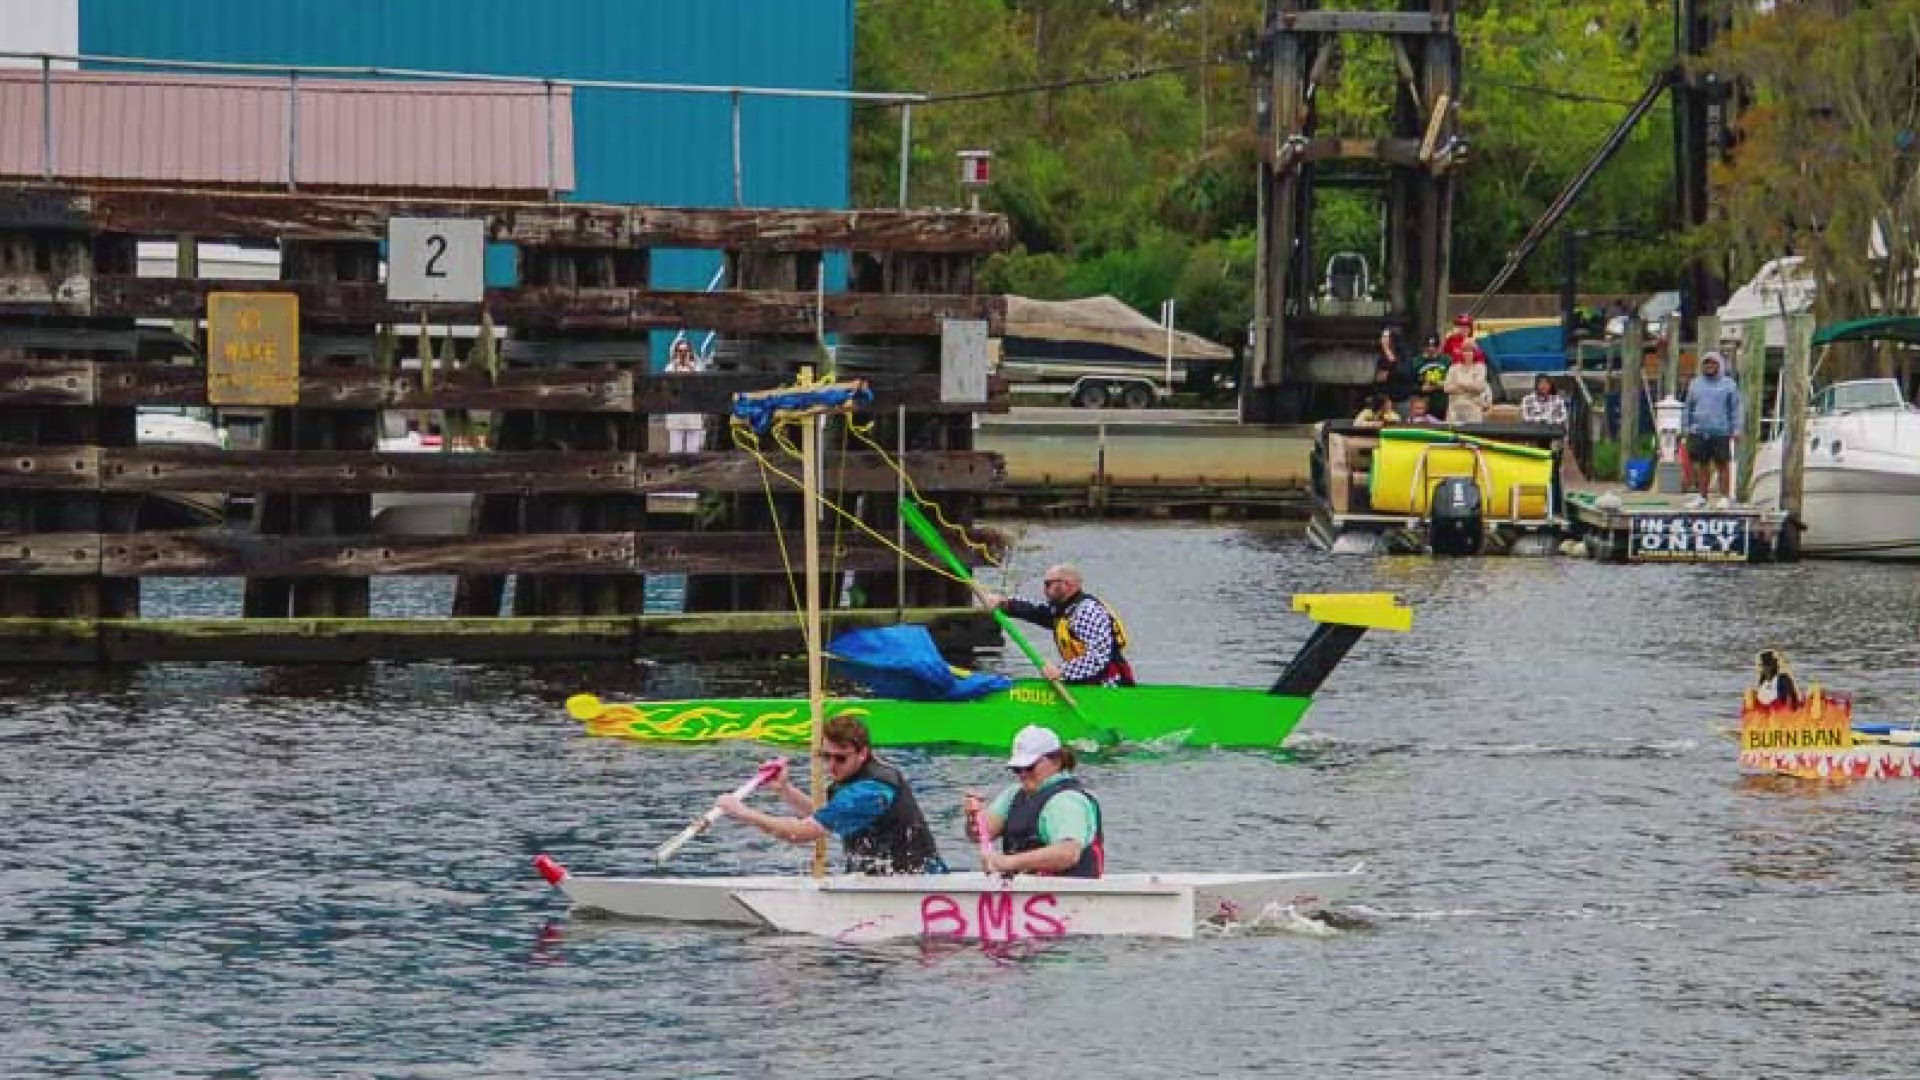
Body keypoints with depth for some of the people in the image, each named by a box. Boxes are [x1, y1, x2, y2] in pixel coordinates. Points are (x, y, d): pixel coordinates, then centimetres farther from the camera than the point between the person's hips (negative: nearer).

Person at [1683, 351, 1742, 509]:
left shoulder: (1728, 385, 5)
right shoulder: (1695, 384, 14)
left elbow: (1735, 409, 4)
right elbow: (1688, 409, 18)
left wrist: (1735, 430, -2)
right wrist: (1686, 428, 12)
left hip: (1721, 432, -3)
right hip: (1699, 431, 3)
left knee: (1723, 465, -2)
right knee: (1702, 465, 6)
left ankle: (1725, 496, 3)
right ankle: (1703, 495, 14)